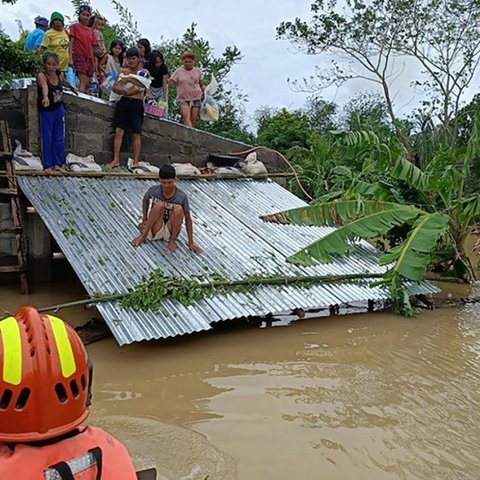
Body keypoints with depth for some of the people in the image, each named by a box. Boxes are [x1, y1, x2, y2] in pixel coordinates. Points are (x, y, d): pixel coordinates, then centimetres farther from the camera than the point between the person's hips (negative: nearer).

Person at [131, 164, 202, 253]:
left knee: (178, 209, -28)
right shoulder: (154, 190, -11)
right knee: (159, 205, -27)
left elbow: (187, 219, -9)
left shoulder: (182, 196, -15)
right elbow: (145, 200, 12)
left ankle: (172, 240, -13)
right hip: (155, 231, 0)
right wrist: (144, 220, 5)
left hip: (170, 232, 0)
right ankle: (143, 235, -21)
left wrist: (190, 242, -11)